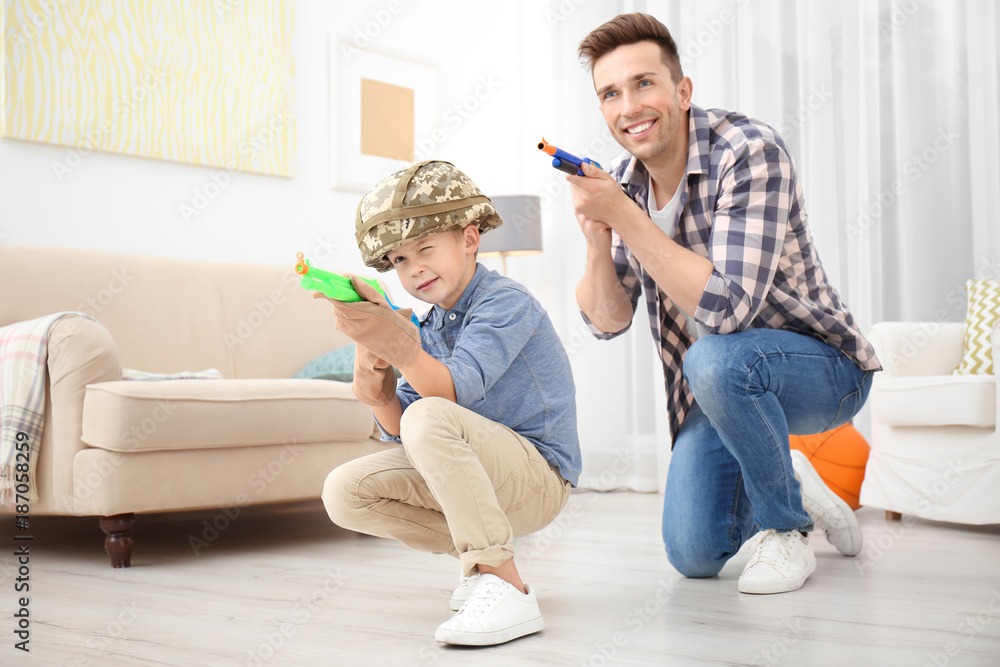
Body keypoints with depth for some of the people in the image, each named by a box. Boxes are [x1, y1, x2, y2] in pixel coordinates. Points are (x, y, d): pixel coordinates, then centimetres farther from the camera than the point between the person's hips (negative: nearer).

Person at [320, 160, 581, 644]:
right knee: (343, 493, -5)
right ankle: (479, 557, 3)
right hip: (477, 475, 8)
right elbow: (399, 431, 7)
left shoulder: (506, 303, -12)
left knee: (429, 417, -35)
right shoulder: (428, 330, 11)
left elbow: (455, 390, -28)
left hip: (539, 476, -8)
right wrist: (376, 390, -12)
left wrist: (395, 342, -41)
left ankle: (506, 587, -32)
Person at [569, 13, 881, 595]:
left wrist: (624, 218, -35)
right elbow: (608, 321, -4)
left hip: (824, 369, -6)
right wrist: (596, 239, -23)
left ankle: (788, 528, -11)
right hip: (718, 391, 6)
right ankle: (790, 485, 32)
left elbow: (726, 308, -35)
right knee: (694, 556, 0)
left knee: (715, 360, -38)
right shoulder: (623, 182, -4)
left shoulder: (750, 152, -25)